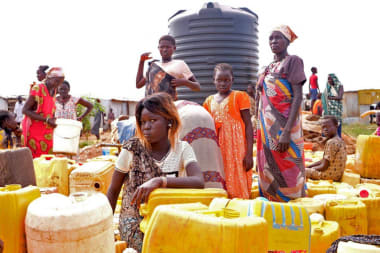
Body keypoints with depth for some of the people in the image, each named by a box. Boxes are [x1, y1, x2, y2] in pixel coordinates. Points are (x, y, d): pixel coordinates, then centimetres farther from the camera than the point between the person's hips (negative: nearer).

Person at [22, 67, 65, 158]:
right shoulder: (37, 89, -13)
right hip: (34, 131, -7)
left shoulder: (53, 91, 9)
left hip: (47, 132, 7)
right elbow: (25, 110, -18)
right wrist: (46, 120, -23)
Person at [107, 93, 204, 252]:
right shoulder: (132, 149, -9)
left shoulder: (182, 149, -8)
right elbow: (113, 191, 1)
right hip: (135, 220, -1)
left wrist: (159, 181, -37)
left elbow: (199, 182, -26)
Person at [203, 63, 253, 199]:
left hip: (236, 147, -4)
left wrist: (249, 153, -13)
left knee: (237, 183, -5)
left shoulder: (239, 96, 0)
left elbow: (248, 125, -5)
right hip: (217, 147, 4)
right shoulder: (209, 101, 13)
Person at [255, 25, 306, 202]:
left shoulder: (293, 61, -1)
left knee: (286, 172, -5)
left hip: (284, 125, -7)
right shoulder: (269, 68, 18)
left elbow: (298, 96, -12)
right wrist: (260, 131, 13)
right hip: (267, 127, 7)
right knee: (268, 169, 8)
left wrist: (286, 132, -21)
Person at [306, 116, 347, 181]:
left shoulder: (331, 142, -22)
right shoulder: (339, 140, 10)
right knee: (306, 168, 23)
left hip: (330, 175, -10)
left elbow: (324, 167, -21)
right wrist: (308, 166, 12)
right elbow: (324, 160, 16)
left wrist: (312, 168, -3)